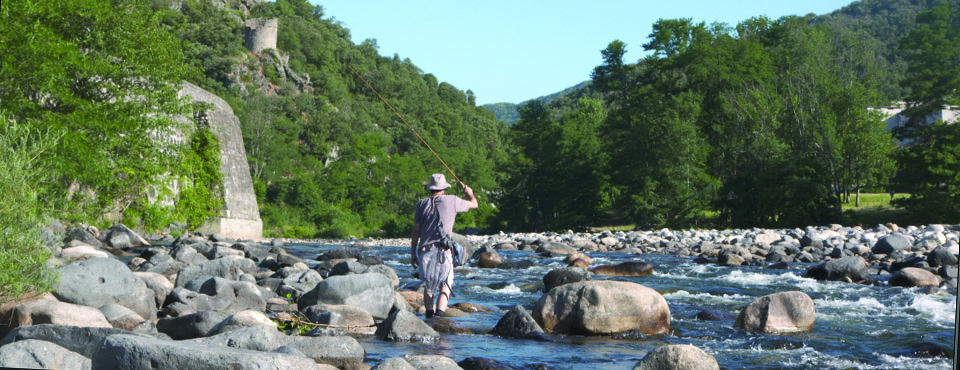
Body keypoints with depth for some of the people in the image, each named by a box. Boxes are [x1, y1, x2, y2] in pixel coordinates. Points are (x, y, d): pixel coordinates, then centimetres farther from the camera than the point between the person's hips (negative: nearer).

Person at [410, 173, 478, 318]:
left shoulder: (422, 204, 7)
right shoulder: (452, 201, 1)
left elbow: (416, 231, 8)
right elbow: (474, 204, 18)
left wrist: (413, 254, 14)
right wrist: (469, 193, 40)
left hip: (424, 251, 3)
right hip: (443, 252, -3)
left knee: (428, 286, 15)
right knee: (445, 286, 4)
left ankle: (429, 315, 4)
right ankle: (439, 314, -15)